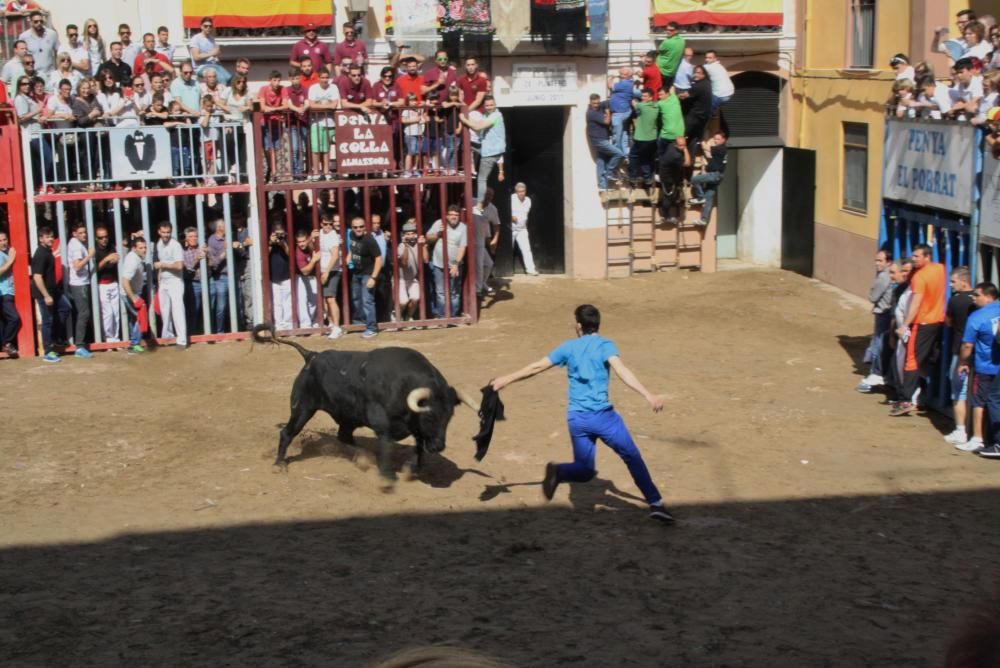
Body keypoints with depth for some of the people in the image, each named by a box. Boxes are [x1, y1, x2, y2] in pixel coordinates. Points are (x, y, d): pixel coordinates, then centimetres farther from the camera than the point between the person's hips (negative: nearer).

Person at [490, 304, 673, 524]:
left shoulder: (569, 347, 10)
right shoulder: (605, 345, -2)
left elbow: (537, 367, 15)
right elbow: (622, 371, -18)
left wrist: (506, 380, 26)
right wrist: (648, 395, -27)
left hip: (576, 419, 4)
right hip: (603, 416, -4)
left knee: (584, 471, 16)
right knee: (633, 458, 11)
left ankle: (558, 472, -13)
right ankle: (655, 504, 8)